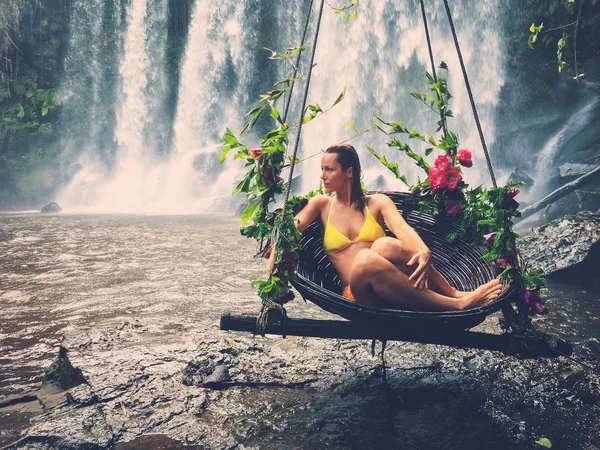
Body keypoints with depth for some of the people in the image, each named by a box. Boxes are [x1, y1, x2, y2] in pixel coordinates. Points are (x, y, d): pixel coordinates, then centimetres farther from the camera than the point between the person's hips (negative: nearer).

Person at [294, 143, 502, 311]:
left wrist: (424, 252, -33)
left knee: (384, 246, -35)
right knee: (366, 259, -37)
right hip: (360, 292, 0)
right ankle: (458, 304, -27)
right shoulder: (322, 204, 13)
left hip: (396, 286, 0)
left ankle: (456, 294, -20)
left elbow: (402, 228, -12)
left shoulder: (378, 202, 8)